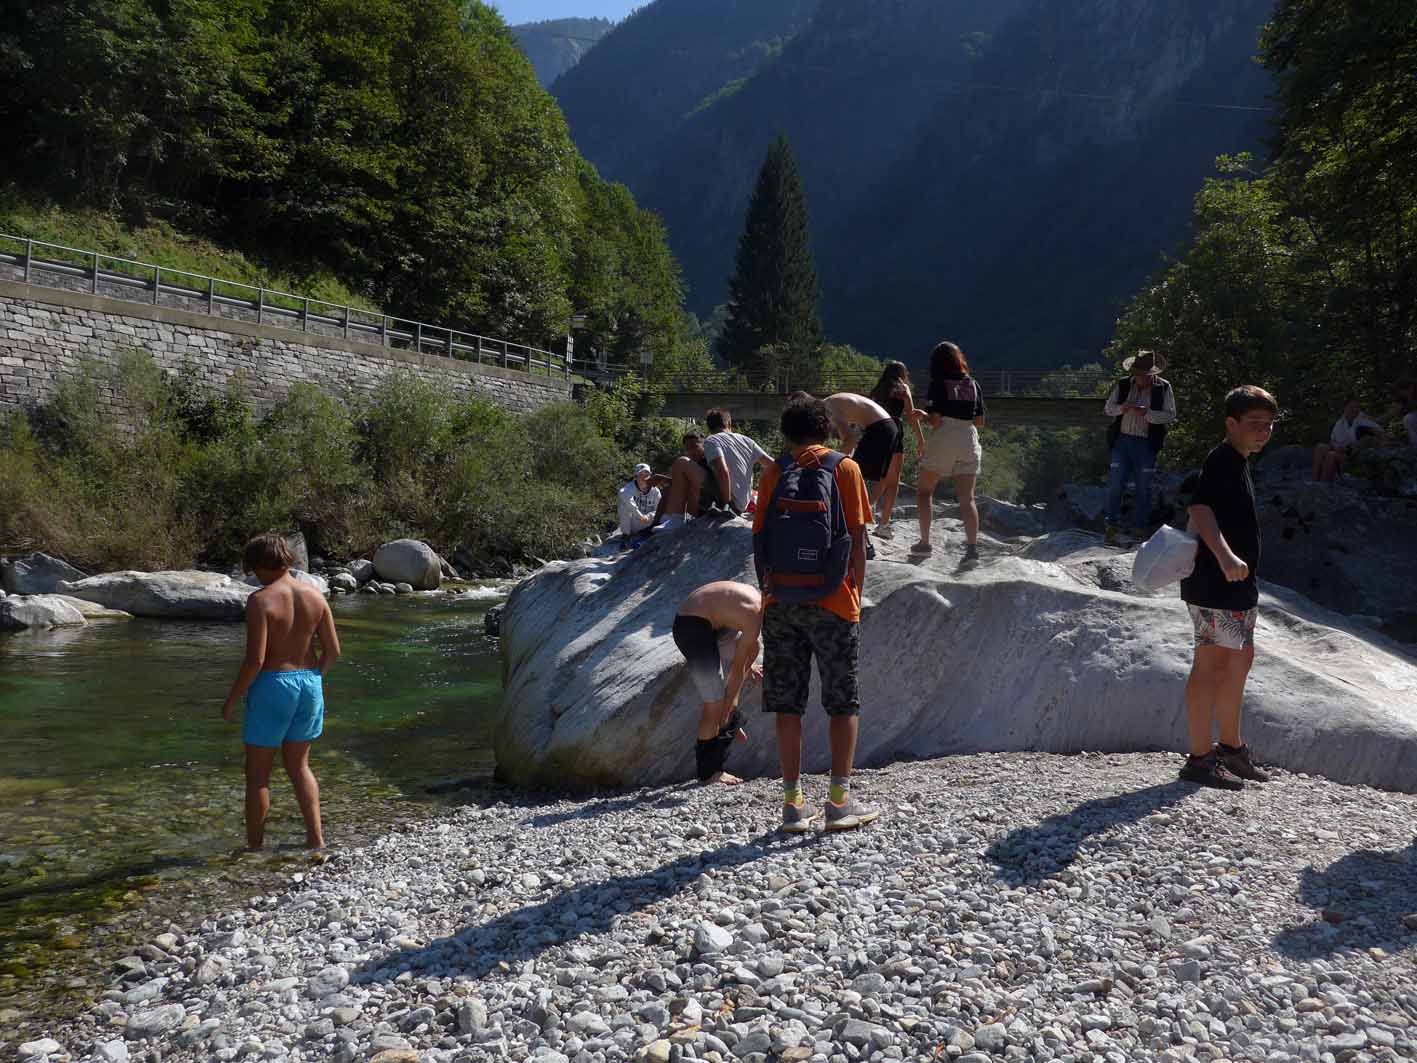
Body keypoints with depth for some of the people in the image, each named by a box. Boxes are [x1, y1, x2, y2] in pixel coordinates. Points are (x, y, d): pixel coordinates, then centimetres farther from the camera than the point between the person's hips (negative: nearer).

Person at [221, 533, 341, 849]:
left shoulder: (260, 600, -16)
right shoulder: (315, 596, 1)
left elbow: (255, 660, -19)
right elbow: (333, 650, 2)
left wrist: (232, 699, -7)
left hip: (272, 686, -6)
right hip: (308, 684, 6)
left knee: (257, 773, 9)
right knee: (299, 765, 20)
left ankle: (254, 847, 16)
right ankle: (316, 838, 16)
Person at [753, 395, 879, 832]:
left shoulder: (775, 471, 6)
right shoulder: (844, 468, 1)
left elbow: (759, 538, 3)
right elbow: (857, 539, -3)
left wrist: (770, 590, 11)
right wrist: (856, 592, 5)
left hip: (781, 602, 2)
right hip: (832, 601, -2)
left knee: (787, 702, 7)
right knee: (843, 701, 8)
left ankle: (793, 803, 10)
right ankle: (840, 800, 7)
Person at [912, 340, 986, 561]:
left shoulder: (938, 384, -7)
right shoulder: (973, 385, 7)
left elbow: (935, 420, -13)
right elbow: (980, 421, 9)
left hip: (943, 442, -4)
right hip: (969, 442, 4)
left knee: (924, 491, 13)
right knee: (967, 499, 3)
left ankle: (925, 541, 10)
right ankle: (972, 546, -8)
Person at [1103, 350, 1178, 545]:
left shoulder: (1163, 388, 1)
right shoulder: (1122, 385, 6)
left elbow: (1170, 415, -5)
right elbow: (1107, 408, 10)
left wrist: (1146, 413, -19)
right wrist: (1122, 408, -12)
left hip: (1147, 444, -1)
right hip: (1122, 441, 1)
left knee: (1144, 489, 6)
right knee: (1115, 484, -4)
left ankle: (1140, 529, 16)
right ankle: (1113, 527, 4)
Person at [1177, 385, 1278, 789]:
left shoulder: (1236, 463, 16)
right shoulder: (1222, 460, -16)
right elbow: (1200, 508, -32)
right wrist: (1225, 556, -45)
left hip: (1236, 586, 11)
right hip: (1215, 585, -11)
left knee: (1240, 658, 18)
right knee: (1211, 664, -6)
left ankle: (1231, 748, 31)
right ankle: (1200, 758, 1)